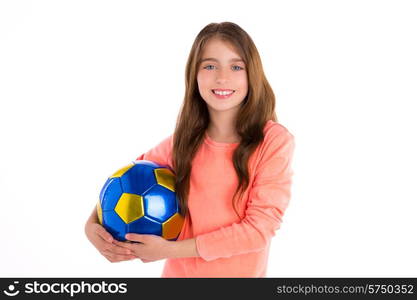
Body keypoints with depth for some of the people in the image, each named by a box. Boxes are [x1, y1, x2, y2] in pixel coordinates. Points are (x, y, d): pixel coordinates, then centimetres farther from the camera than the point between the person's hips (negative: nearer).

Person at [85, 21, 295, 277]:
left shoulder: (274, 140, -18)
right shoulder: (185, 139, -8)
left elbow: (259, 228, -20)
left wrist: (169, 249, -21)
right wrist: (92, 223, -12)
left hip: (240, 273, -3)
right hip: (178, 271, 3)